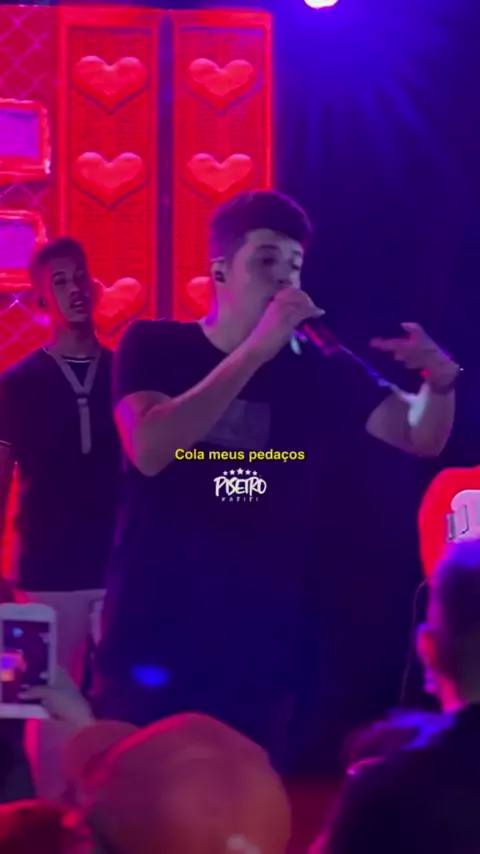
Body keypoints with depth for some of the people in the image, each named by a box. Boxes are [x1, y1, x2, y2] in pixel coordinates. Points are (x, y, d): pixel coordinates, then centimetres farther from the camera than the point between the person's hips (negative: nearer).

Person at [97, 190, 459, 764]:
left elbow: (421, 437, 4)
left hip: (259, 652, 2)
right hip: (152, 643, -2)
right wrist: (256, 350, -23)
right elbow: (149, 451, -21)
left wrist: (439, 382, -19)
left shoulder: (318, 371, 3)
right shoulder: (152, 346, -4)